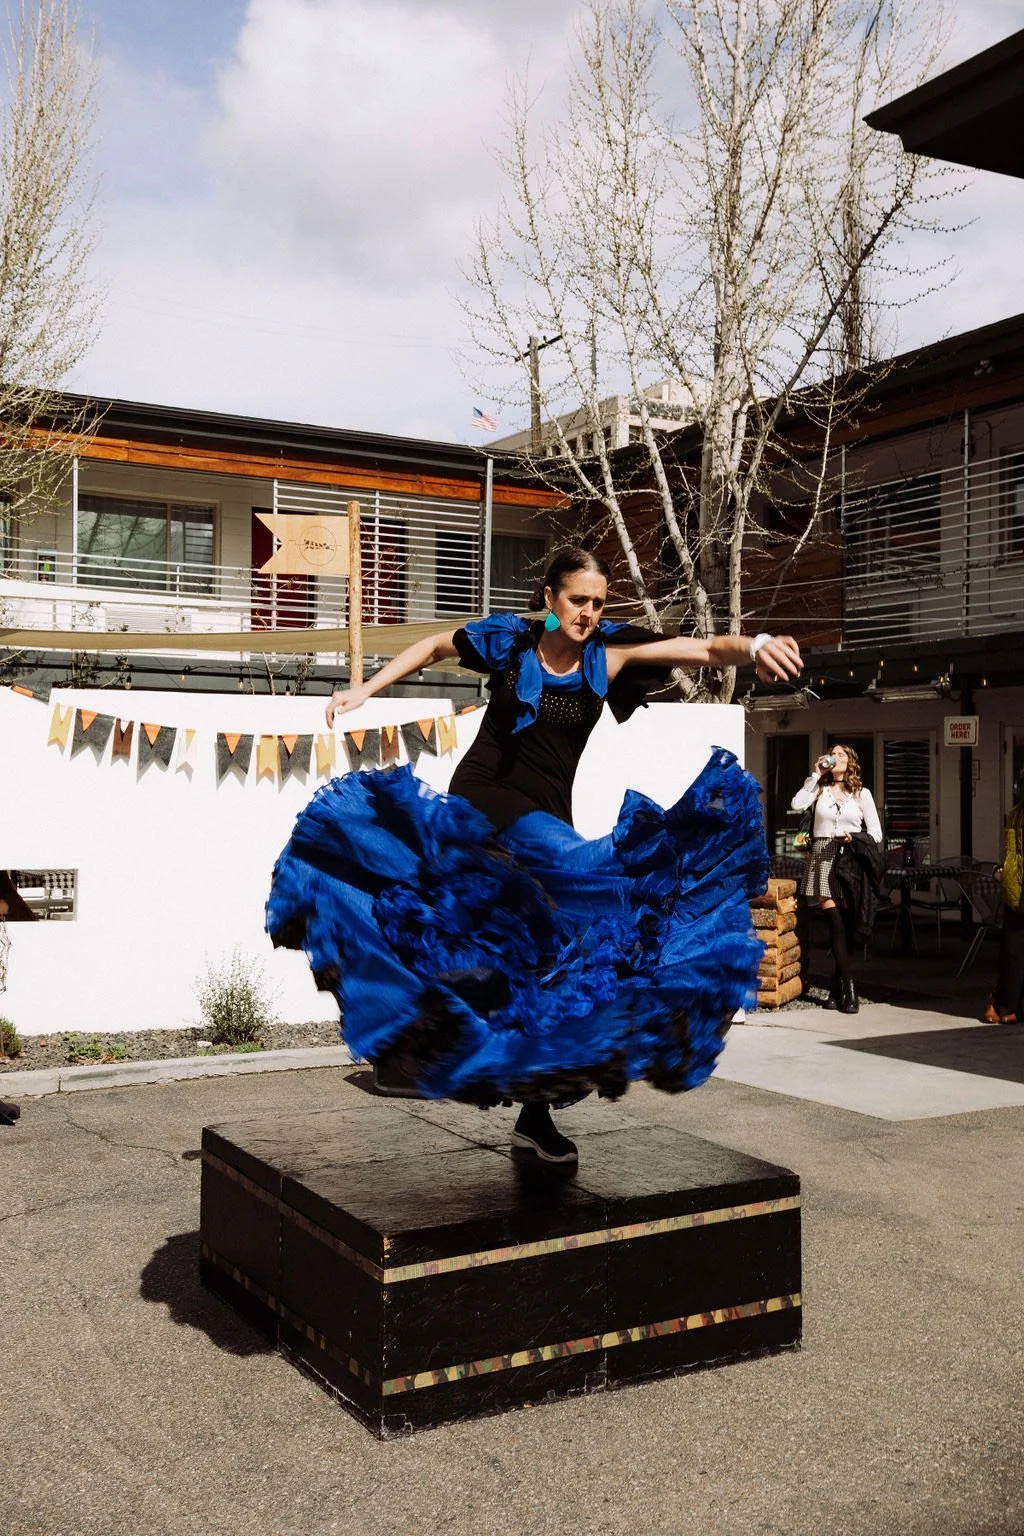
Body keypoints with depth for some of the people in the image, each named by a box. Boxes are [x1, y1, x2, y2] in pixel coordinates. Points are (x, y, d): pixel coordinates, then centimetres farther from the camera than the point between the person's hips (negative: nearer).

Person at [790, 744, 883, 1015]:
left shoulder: (861, 793, 10)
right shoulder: (819, 789, 11)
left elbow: (875, 831, 7)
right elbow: (796, 804, -8)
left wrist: (856, 839, -14)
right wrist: (816, 775, -2)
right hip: (822, 857, -1)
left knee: (847, 926, 0)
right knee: (836, 923, -13)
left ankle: (836, 987, 11)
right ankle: (848, 988, -12)